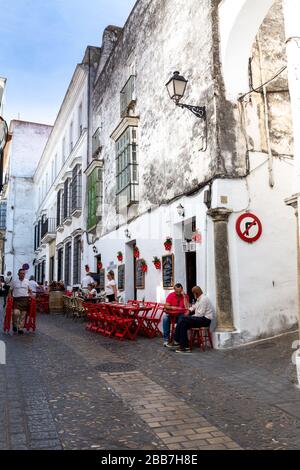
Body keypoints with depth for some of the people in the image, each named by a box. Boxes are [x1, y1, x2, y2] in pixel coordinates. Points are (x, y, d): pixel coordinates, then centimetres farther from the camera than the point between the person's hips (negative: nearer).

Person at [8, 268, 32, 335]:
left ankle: (20, 328, 11)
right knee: (16, 312, -21)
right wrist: (10, 297, -3)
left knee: (23, 314, 1)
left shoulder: (27, 281, 12)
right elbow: (10, 291, 11)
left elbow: (29, 290, 19)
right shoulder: (14, 281, 6)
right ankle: (14, 324, 5)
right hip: (17, 299, -2)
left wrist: (31, 296, 4)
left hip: (25, 299, 2)